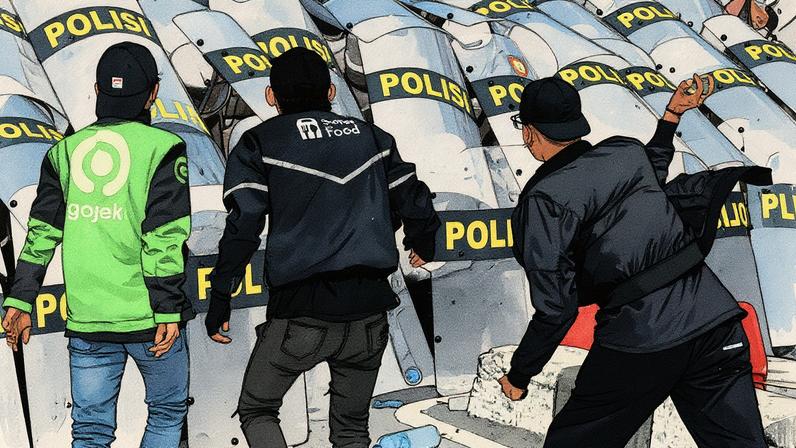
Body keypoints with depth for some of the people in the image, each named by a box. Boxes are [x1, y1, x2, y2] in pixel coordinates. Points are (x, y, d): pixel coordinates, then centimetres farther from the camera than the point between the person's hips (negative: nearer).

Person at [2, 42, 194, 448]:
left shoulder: (66, 150, 7)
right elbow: (164, 236, -12)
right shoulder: (162, 146, -6)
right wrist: (168, 311, -10)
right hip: (149, 320, -3)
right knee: (168, 412, 16)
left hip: (86, 322, 4)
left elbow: (41, 232, 5)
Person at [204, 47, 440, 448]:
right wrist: (423, 247, 35)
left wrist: (219, 302, -1)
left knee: (256, 410, 17)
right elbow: (416, 205, 14)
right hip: (369, 313, 4)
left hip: (301, 314, -3)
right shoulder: (370, 137, 12)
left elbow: (242, 229, -8)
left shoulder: (260, 144, 2)